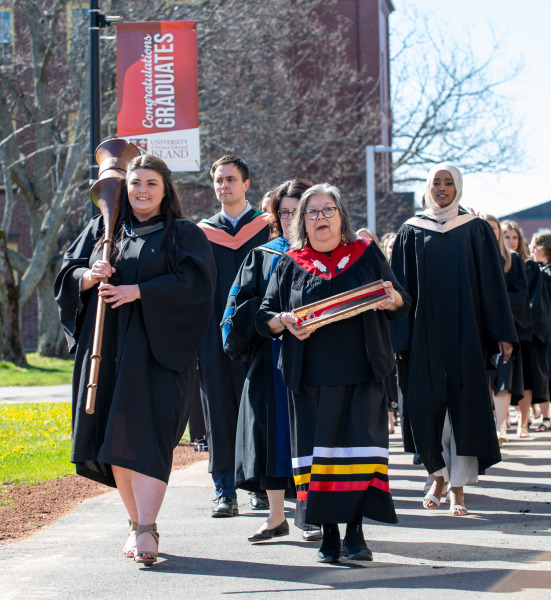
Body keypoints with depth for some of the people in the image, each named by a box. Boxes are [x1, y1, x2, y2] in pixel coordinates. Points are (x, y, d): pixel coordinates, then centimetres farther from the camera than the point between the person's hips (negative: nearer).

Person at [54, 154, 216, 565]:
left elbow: (193, 283, -10)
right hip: (106, 350, 4)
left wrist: (137, 291, -17)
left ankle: (147, 529, -17)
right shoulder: (102, 229, 16)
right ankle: (136, 523, 14)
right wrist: (90, 275, -10)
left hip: (156, 350, -4)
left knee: (145, 435, -14)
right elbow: (68, 275, 13)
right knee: (113, 440, 3)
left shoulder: (184, 235, 4)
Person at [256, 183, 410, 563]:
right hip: (311, 376, 1)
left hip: (361, 373, -1)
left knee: (360, 444, -8)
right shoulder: (291, 265, 12)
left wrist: (391, 299, -11)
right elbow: (264, 318, 11)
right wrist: (285, 321, -11)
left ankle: (355, 531, -5)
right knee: (318, 447, -1)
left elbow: (403, 306, 12)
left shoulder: (367, 255, 11)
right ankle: (329, 534, 6)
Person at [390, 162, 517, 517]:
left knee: (464, 403, -4)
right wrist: (398, 336, -3)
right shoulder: (412, 232, 7)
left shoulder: (476, 230, 5)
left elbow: (493, 283, 3)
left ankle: (458, 485, -1)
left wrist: (503, 332, -3)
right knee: (427, 404, 1)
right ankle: (439, 475, 19)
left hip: (465, 331, -1)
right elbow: (401, 287, 5)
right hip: (425, 333, 1)